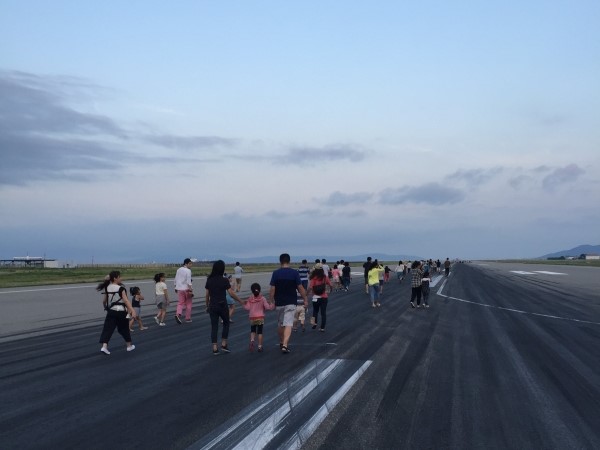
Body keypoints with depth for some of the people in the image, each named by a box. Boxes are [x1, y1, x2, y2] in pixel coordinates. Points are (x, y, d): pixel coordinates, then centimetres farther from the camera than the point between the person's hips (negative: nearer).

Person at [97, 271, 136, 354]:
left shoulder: (107, 288, 4)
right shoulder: (121, 288, -13)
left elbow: (104, 301, 13)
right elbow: (126, 300, -22)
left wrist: (106, 307, 34)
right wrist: (132, 310, -27)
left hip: (111, 311, 4)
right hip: (121, 312, -4)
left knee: (108, 329, 0)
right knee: (124, 329, 12)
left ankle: (104, 346, -17)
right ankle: (129, 346, 27)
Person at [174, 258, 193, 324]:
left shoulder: (178, 270, 8)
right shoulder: (188, 271, -12)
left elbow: (176, 280, 13)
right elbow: (188, 281, -18)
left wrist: (176, 288, 23)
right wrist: (190, 290, -17)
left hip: (180, 289, 5)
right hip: (186, 289, -5)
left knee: (180, 303, 5)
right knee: (188, 304, 9)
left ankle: (178, 314, -20)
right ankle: (188, 318, 15)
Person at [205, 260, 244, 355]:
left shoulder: (209, 280, 0)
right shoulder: (224, 280, -11)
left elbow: (207, 294, 4)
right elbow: (232, 293, -12)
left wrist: (207, 306, 16)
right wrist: (241, 302, -2)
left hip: (212, 306, 3)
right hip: (222, 306, -3)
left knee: (214, 326, 8)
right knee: (226, 324, 19)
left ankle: (215, 348, 5)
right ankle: (224, 344, 15)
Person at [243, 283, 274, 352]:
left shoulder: (250, 299, -1)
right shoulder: (262, 298, -6)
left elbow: (247, 308, -7)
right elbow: (267, 307, -10)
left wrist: (244, 305, 13)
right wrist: (272, 305, 8)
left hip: (252, 318, 1)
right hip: (260, 318, -1)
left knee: (252, 331, 17)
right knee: (260, 332, 5)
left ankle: (252, 340, -11)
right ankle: (260, 346, 4)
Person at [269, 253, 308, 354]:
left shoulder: (275, 273, -5)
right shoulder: (295, 273, -6)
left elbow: (272, 289, -6)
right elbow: (300, 288, -4)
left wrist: (271, 302, 2)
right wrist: (305, 299, 6)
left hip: (279, 303, 2)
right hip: (291, 303, -2)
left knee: (280, 324, 18)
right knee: (288, 324, -5)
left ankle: (281, 343, 34)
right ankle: (285, 345, -19)